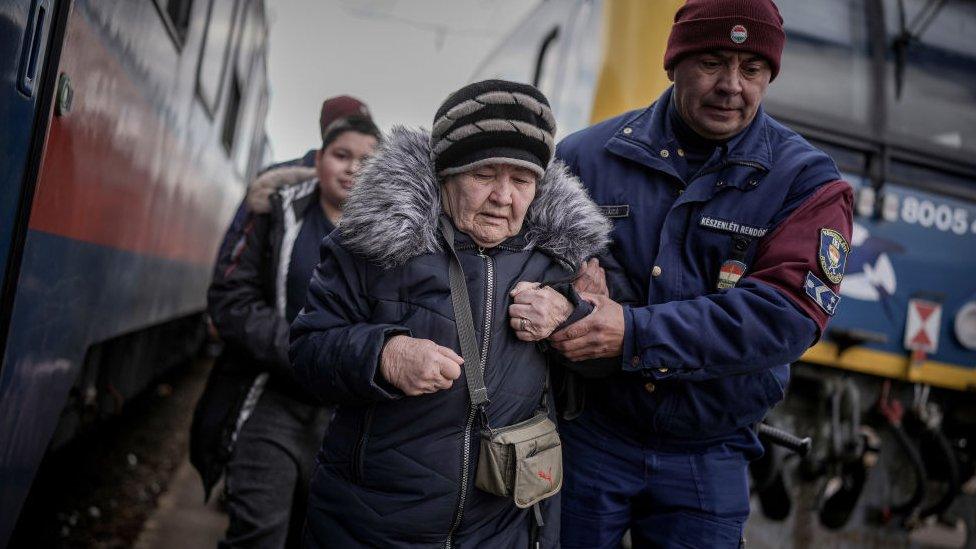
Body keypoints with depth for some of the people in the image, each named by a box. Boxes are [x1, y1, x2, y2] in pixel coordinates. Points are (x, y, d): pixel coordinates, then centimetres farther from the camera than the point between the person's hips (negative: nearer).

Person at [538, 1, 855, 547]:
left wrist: (635, 333, -28)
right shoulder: (588, 154, -3)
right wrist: (575, 286, -24)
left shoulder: (807, 180, -7)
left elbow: (787, 312, -20)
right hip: (587, 434, 1)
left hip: (709, 459, 0)